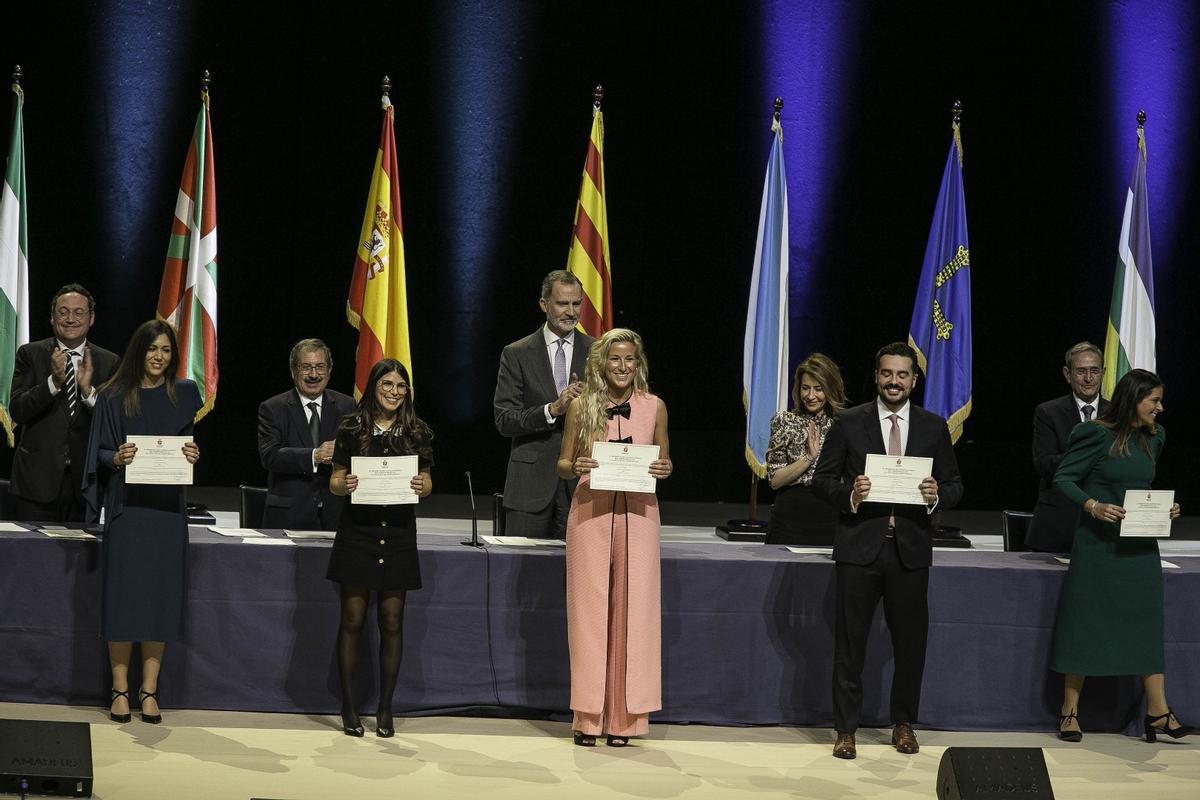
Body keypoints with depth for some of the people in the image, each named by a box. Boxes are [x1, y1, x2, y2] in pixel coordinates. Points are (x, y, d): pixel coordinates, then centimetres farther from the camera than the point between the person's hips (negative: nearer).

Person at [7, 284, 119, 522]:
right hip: (38, 479, -1)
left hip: (85, 482, 1)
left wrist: (88, 390, -19)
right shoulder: (30, 354, 3)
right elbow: (17, 410, -7)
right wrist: (54, 381, -22)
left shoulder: (108, 362, 6)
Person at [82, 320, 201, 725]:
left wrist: (193, 455, -9)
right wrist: (117, 458, -18)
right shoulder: (114, 396, 2)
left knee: (161, 597, 0)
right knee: (123, 595, -3)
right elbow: (100, 452, 4)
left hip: (167, 507, 2)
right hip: (126, 505, -2)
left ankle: (149, 689, 7)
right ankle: (120, 689, 4)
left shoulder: (184, 394, 8)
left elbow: (192, 444, 13)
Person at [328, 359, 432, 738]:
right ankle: (349, 706, 8)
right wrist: (344, 485, -18)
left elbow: (426, 481, 11)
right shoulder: (352, 429, 1)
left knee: (392, 622, 3)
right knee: (352, 619, -1)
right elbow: (335, 480, 4)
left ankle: (385, 709, 11)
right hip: (357, 530, -1)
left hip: (397, 533, 2)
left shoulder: (417, 433, 6)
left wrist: (421, 486, -11)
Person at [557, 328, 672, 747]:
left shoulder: (654, 407, 6)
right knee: (589, 610, 0)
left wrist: (663, 470, -8)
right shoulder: (581, 406, 5)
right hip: (590, 512, -1)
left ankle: (624, 717, 7)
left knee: (632, 610, 0)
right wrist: (575, 468, -12)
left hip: (637, 514, 1)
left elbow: (664, 461, 15)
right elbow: (562, 464, 10)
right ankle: (588, 717, 7)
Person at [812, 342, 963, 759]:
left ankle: (904, 724, 24)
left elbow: (954, 485, 10)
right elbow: (822, 478, 3)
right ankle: (846, 729, 8)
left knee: (910, 642, 8)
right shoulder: (848, 423, 2)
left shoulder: (934, 427, 7)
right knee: (850, 640, 1)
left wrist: (937, 496, -12)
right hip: (859, 546, -2)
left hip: (911, 548, 2)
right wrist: (849, 494, -17)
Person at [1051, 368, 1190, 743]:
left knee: (1147, 622, 2)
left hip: (1140, 545, 6)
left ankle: (1157, 711, 4)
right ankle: (1070, 710, 9)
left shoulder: (1153, 437, 9)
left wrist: (1165, 508, 3)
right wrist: (1093, 506, -24)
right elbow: (1063, 478, -10)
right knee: (1084, 623, 1)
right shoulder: (1097, 434, -10)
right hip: (1098, 544, -6)